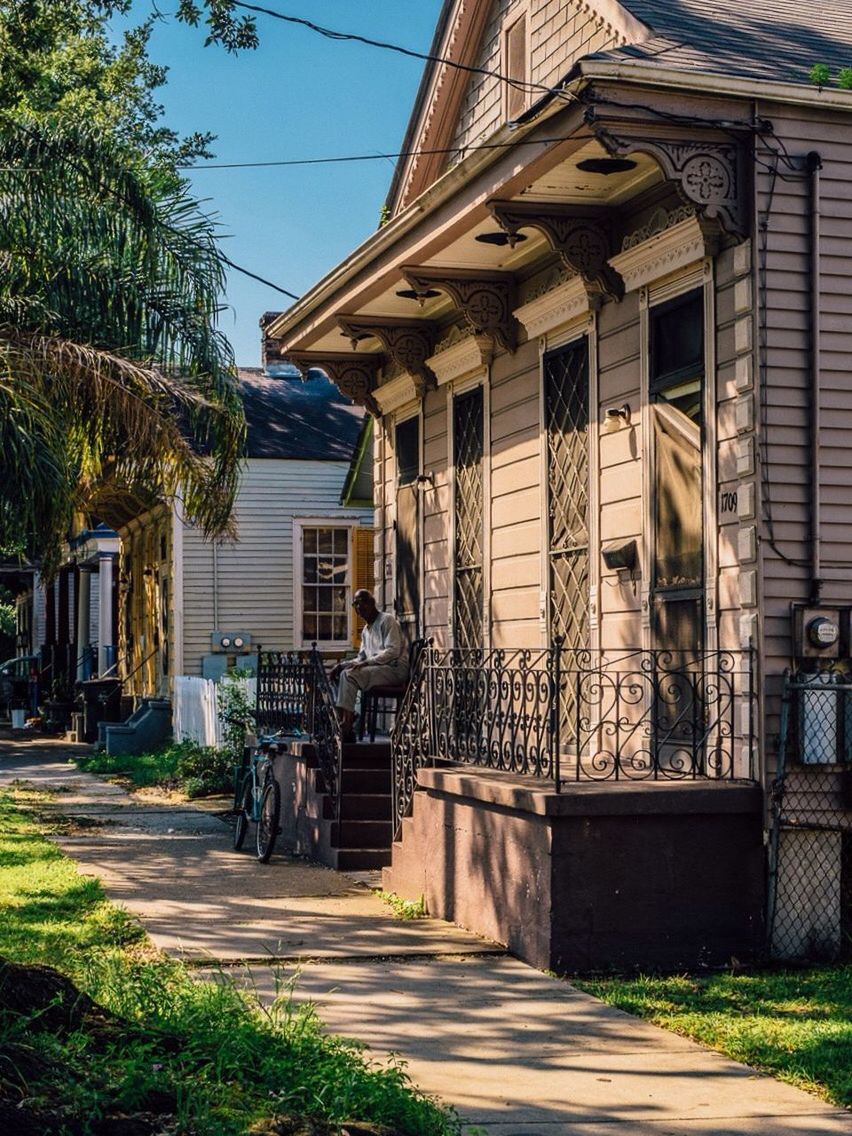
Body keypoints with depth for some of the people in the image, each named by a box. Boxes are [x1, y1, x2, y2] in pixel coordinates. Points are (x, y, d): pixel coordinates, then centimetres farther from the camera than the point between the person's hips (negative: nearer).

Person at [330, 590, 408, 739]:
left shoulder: (387, 620, -5)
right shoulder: (366, 630, 22)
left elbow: (393, 651, -16)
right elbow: (361, 658, 22)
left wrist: (367, 662, -23)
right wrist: (341, 665, 4)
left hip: (395, 668, -9)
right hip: (376, 669, 9)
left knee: (349, 674, -26)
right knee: (342, 673, -5)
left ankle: (346, 724, -29)